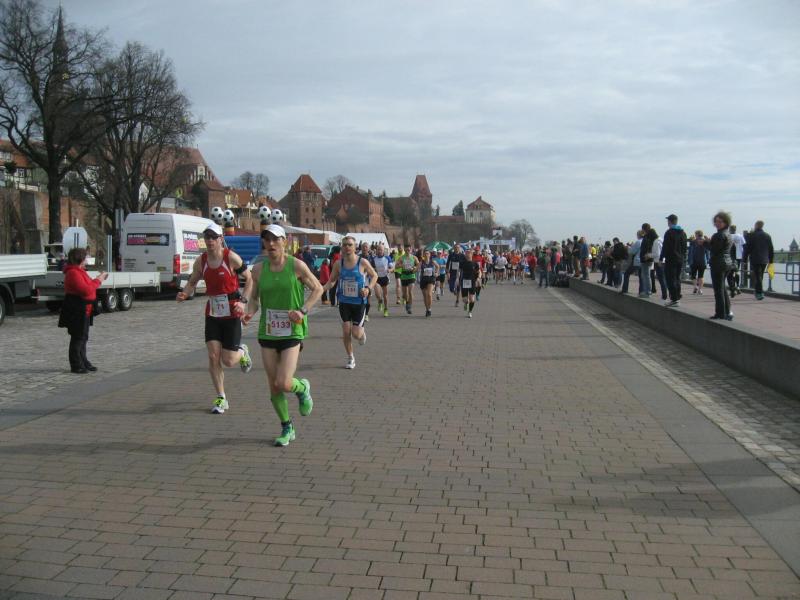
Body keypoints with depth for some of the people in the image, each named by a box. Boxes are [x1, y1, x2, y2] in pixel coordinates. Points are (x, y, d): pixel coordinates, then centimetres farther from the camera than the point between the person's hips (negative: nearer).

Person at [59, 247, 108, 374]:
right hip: (77, 311, -11)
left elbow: (87, 286, 22)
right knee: (78, 337, -5)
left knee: (83, 337, 17)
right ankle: (76, 365, 2)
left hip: (83, 311, 11)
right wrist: (98, 281, -15)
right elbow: (86, 290, -26)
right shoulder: (73, 273, -19)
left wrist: (98, 279, 14)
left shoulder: (78, 271, 16)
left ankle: (83, 362, 26)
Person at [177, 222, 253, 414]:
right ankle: (221, 398, 11)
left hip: (231, 314, -4)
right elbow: (193, 282, 12)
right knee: (213, 357, -3)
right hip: (212, 314, 4)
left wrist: (243, 301, -17)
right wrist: (185, 294, -9)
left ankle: (243, 352, 35)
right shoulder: (201, 261, 0)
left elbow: (249, 279, -5)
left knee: (228, 360, -2)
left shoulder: (232, 258, -13)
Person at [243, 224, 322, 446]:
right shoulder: (259, 269, 3)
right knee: (273, 386, 6)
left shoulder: (297, 265, -6)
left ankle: (302, 388, 22)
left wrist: (303, 311, -10)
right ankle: (287, 428, 25)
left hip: (292, 332, -3)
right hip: (267, 332, 4)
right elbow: (254, 298, 14)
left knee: (284, 384, -15)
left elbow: (317, 289, 3)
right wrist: (250, 313, -7)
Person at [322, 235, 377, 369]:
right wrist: (321, 288, -14)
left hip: (359, 302, -2)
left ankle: (362, 332, 35)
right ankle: (350, 358, 20)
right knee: (346, 332, 1)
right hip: (344, 302, 2)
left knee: (356, 333, -4)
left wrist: (369, 288, -14)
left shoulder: (362, 262, -10)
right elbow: (332, 281, 5)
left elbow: (374, 276, 3)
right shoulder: (338, 264, -2)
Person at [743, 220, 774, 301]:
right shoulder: (767, 236, 7)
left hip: (755, 260, -5)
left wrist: (744, 259, -1)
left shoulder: (751, 235, -7)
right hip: (764, 260, 5)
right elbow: (771, 249, 10)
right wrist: (771, 260, 16)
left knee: (757, 277, -5)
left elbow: (747, 248, -8)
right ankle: (758, 292, 24)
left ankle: (760, 293, -14)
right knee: (760, 276, 16)